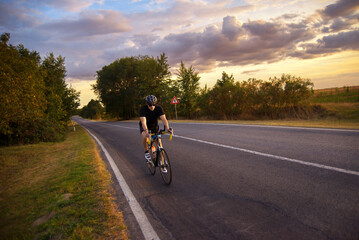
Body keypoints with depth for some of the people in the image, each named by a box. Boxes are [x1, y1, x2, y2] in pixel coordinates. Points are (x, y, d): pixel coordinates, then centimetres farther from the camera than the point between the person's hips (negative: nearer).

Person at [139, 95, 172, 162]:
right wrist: (146, 131, -59)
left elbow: (164, 119, -34)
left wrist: (167, 128, -52)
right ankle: (146, 152, -8)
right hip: (145, 127, -2)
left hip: (155, 126, 2)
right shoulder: (143, 109, -29)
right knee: (145, 137, -34)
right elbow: (143, 121, -41)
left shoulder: (159, 108, -23)